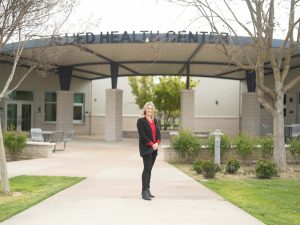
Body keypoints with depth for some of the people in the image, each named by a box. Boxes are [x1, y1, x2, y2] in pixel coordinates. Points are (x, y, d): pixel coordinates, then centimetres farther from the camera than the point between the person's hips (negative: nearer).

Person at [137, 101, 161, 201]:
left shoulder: (154, 121, 16)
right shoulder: (141, 121, -5)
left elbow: (158, 133, 10)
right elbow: (142, 135, -12)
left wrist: (157, 143, -8)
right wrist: (152, 144, -15)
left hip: (154, 148, 6)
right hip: (146, 148, -6)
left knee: (149, 169, 10)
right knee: (147, 168, -10)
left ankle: (147, 190, 16)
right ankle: (144, 192, -8)